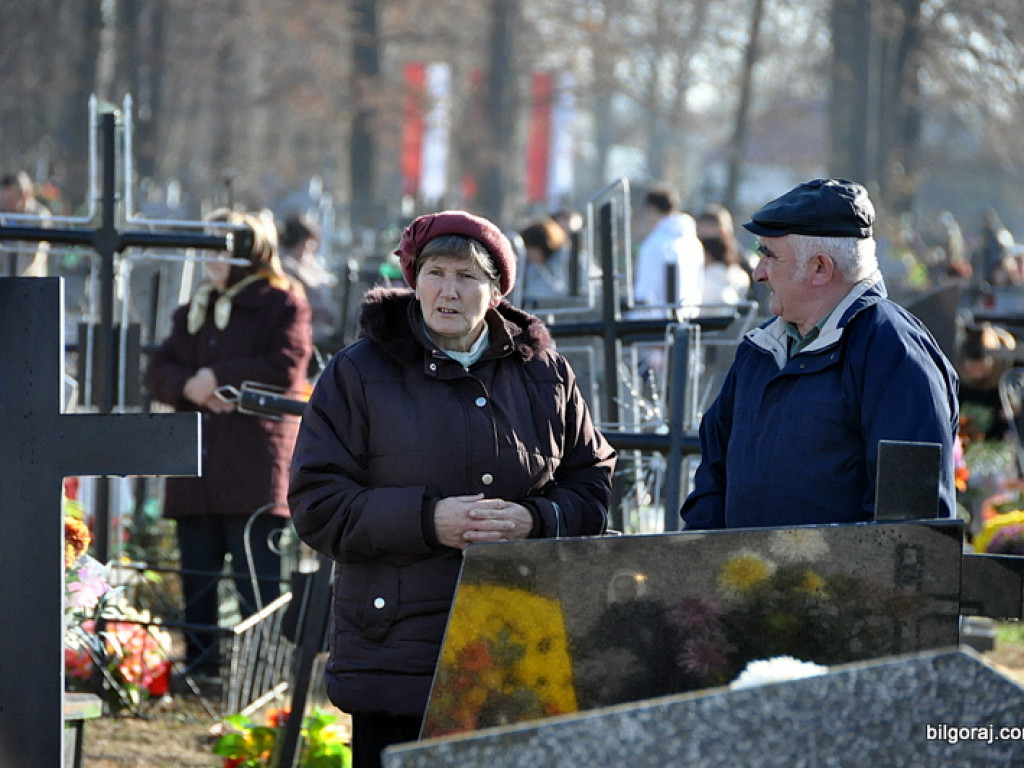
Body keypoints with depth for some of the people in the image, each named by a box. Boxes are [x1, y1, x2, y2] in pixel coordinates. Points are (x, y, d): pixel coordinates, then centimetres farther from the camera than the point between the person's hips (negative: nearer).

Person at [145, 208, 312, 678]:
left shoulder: (283, 306, 1)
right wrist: (188, 385, -8)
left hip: (254, 467, -7)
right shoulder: (194, 311, 21)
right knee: (196, 581, 8)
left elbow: (285, 370, -13)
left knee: (257, 585, -9)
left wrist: (217, 377, -9)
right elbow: (159, 370, 13)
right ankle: (199, 670, 14)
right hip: (195, 471, 7)